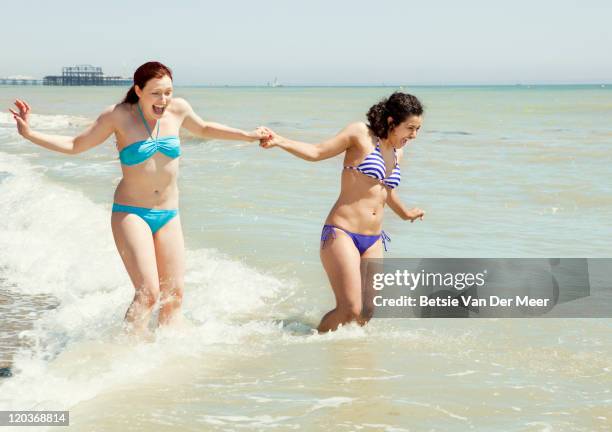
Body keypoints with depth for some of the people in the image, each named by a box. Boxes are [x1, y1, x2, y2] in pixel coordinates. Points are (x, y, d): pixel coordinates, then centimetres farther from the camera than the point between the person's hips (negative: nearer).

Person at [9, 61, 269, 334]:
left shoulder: (178, 109, 0)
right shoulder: (118, 116, -10)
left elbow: (204, 130, 22)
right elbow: (74, 145, 0)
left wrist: (247, 136, 25)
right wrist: (29, 133, -9)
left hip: (168, 216, 5)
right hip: (130, 213, -5)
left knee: (174, 295, 3)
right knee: (148, 293, -17)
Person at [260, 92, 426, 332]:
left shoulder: (397, 152, 15)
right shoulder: (360, 134, -4)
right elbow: (317, 152, -6)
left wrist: (405, 213, 51)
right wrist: (279, 141, -21)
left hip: (373, 241, 7)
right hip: (342, 234, -7)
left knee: (366, 314, 3)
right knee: (350, 309, -15)